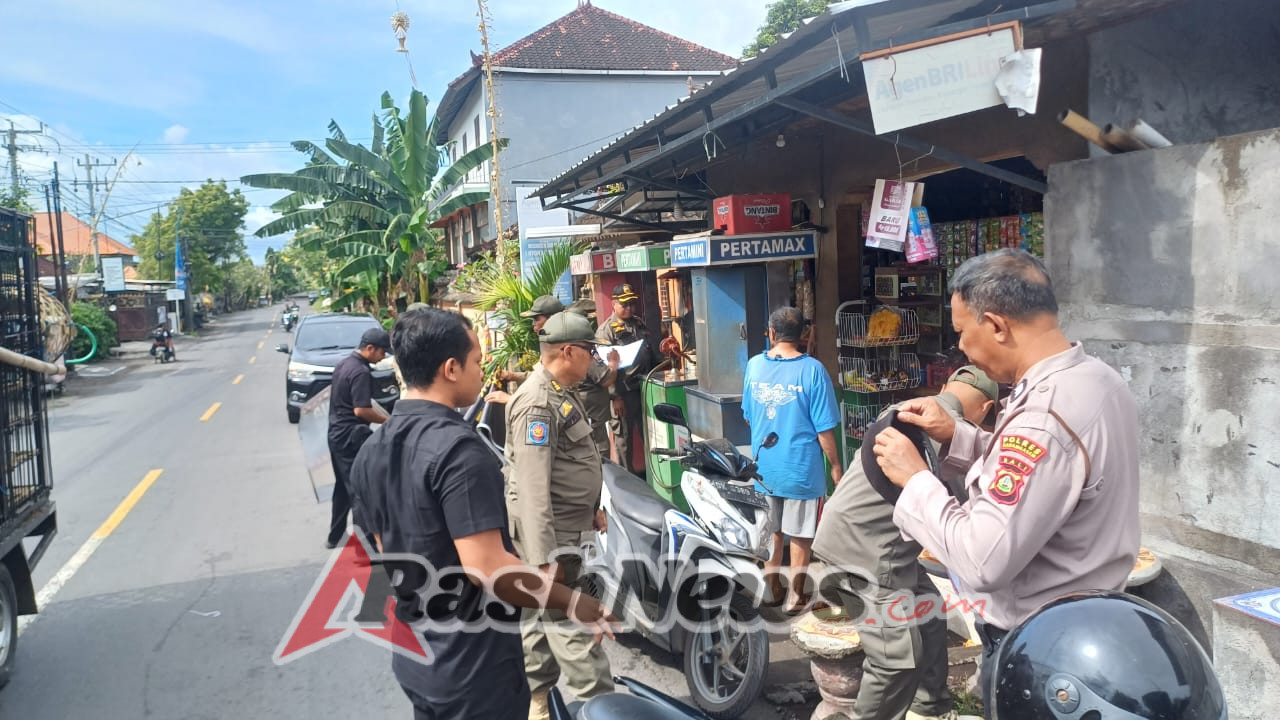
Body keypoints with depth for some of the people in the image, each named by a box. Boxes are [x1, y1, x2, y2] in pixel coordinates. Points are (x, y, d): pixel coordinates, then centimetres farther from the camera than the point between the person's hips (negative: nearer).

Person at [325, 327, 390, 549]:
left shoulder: (343, 363, 11)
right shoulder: (361, 372, -19)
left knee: (343, 487, 18)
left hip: (336, 433, 10)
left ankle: (335, 536, 26)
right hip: (352, 436, -10)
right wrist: (387, 420, -12)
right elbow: (361, 410, -23)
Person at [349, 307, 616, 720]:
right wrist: (573, 604, -18)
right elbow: (487, 568, -29)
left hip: (412, 656, 8)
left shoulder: (371, 452, 3)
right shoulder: (457, 447, -24)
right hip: (473, 665, -8)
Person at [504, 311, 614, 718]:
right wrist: (546, 557, -28)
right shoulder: (538, 402, -21)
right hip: (549, 534, -10)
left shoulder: (561, 393, 12)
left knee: (545, 616, 19)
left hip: (565, 529, 10)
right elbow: (532, 484, -26)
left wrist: (592, 508, 25)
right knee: (572, 626, -4)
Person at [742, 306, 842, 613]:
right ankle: (795, 596, 22)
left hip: (763, 467, 4)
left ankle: (771, 588, 30)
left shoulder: (754, 366, -3)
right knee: (800, 535, 12)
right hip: (801, 467, -4)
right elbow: (824, 428, -14)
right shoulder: (812, 370, -16)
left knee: (770, 531, 19)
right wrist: (835, 466, -2)